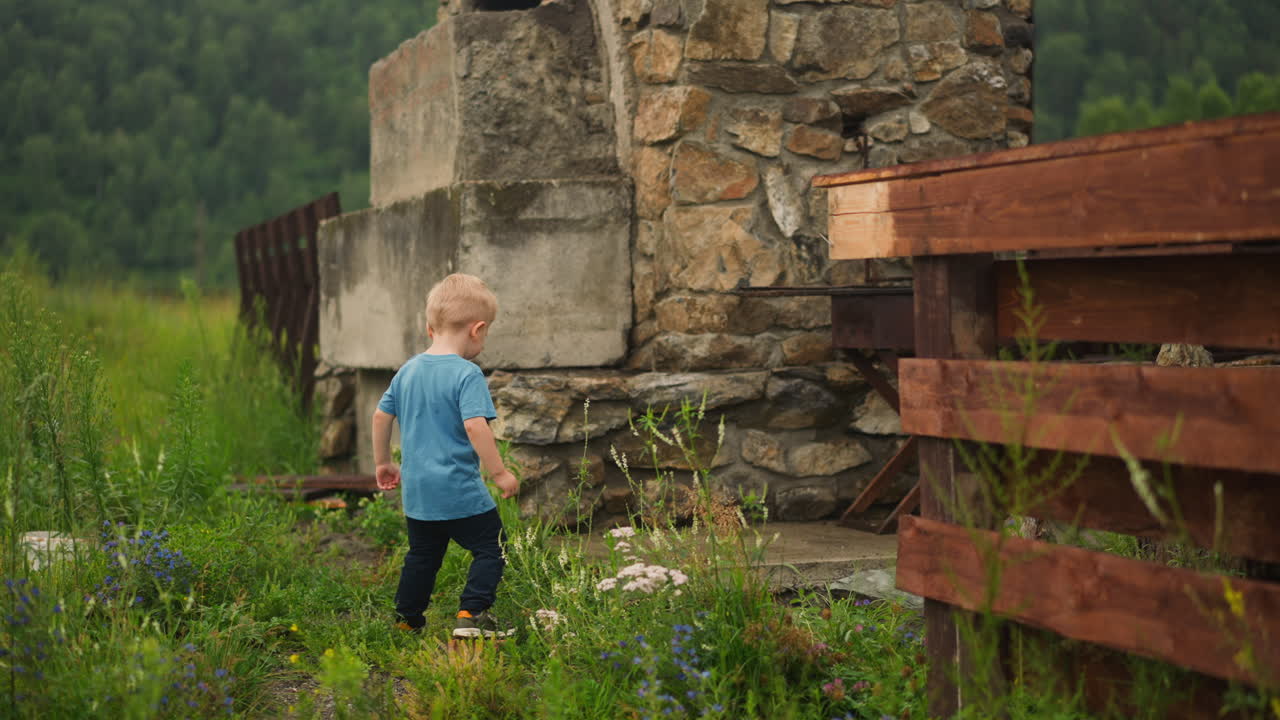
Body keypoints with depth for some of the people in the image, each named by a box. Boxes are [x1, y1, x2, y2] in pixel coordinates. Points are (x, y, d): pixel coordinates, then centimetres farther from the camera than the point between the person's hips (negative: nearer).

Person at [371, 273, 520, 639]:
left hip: (416, 490, 7)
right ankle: (471, 614, -7)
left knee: (422, 554, 21)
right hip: (460, 492, -7)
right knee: (491, 549, 4)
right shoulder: (467, 375, -15)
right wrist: (499, 473, -16)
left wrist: (383, 463, 26)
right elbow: (475, 426, -24)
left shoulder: (407, 371, 7)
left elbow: (381, 416, 14)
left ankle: (406, 619, 26)